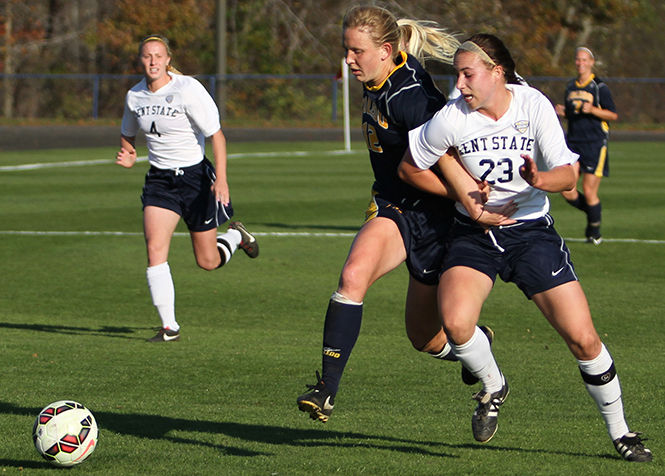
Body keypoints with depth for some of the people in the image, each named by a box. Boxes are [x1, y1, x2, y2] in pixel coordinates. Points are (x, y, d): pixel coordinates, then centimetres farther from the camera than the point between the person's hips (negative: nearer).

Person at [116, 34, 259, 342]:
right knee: (154, 248, -16)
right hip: (160, 179, 4)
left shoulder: (188, 90, -16)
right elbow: (128, 135, 20)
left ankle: (235, 236, 39)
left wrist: (221, 178, -25)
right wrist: (127, 155, -2)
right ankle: (169, 327, -11)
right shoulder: (134, 96, 1)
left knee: (208, 262, 3)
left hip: (195, 176, -4)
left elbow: (217, 135, -15)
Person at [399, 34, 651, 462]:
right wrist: (461, 195, -7)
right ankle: (493, 388, 7)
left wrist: (541, 179, -35)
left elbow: (568, 174, -13)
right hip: (475, 233, 0)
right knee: (455, 323, -26)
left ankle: (620, 431, 15)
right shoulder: (451, 119, -12)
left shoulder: (534, 105, -12)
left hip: (531, 230, 0)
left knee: (583, 339, -7)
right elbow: (409, 168, 2)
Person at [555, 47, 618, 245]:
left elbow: (613, 115, -4)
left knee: (589, 190, -8)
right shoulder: (570, 87, 13)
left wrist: (592, 109, -18)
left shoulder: (600, 87, -4)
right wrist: (563, 112, 2)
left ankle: (594, 232, 12)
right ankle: (593, 213, 20)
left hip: (595, 143, -5)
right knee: (566, 188, -6)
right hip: (573, 142, 5)